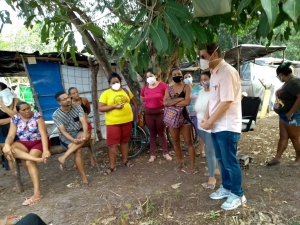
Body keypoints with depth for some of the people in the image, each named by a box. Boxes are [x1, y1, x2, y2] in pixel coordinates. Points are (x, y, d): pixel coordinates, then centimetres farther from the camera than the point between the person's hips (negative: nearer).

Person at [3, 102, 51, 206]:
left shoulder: (37, 116, -8)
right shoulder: (15, 119, 4)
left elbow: (43, 133, -17)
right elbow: (11, 136, -4)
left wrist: (45, 150, -31)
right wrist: (7, 145, -28)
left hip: (39, 142, -4)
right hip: (24, 144, 4)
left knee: (29, 162, -29)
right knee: (6, 149, -26)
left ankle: (37, 192, -29)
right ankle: (38, 159, -35)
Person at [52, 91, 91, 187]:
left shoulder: (77, 108, -2)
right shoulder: (56, 115, -9)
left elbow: (84, 121, -14)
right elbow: (63, 131, -15)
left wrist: (85, 133, -35)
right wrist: (73, 140, -32)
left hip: (78, 133, 3)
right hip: (66, 137, -3)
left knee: (87, 136, -33)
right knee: (78, 151, -30)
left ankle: (63, 157, -28)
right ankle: (84, 178, -21)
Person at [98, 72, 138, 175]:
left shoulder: (126, 91, 7)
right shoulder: (105, 94, -4)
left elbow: (134, 102, 17)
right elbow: (100, 108, -10)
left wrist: (137, 114, 14)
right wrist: (114, 106, -19)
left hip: (127, 121, 3)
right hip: (113, 123, -3)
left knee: (124, 141, 16)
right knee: (113, 144, 0)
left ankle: (125, 161, 31)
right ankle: (112, 166, 10)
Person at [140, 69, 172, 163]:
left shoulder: (162, 85, -10)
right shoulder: (144, 88, 1)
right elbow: (142, 99, 18)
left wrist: (165, 106, -5)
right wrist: (148, 105, 8)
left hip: (160, 112, -3)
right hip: (149, 113, 3)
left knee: (161, 133, 7)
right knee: (152, 134, 11)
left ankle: (166, 153, 21)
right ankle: (152, 154, 19)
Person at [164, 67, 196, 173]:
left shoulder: (186, 87, -2)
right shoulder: (169, 88, 6)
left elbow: (187, 102, -18)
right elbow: (165, 102, -9)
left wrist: (172, 103, -11)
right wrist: (179, 99, -16)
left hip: (183, 116, -3)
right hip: (172, 117, 3)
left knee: (188, 142, -1)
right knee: (175, 141, 12)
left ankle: (192, 165, 7)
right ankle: (181, 163, 28)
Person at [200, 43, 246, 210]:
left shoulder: (227, 72, -18)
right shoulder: (214, 73, 12)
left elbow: (226, 102, -22)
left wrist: (209, 121, -16)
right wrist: (206, 118, 4)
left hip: (227, 127, -9)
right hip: (217, 126, 9)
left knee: (230, 162, 4)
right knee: (222, 160, 19)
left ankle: (238, 195, 23)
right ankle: (226, 188, 36)